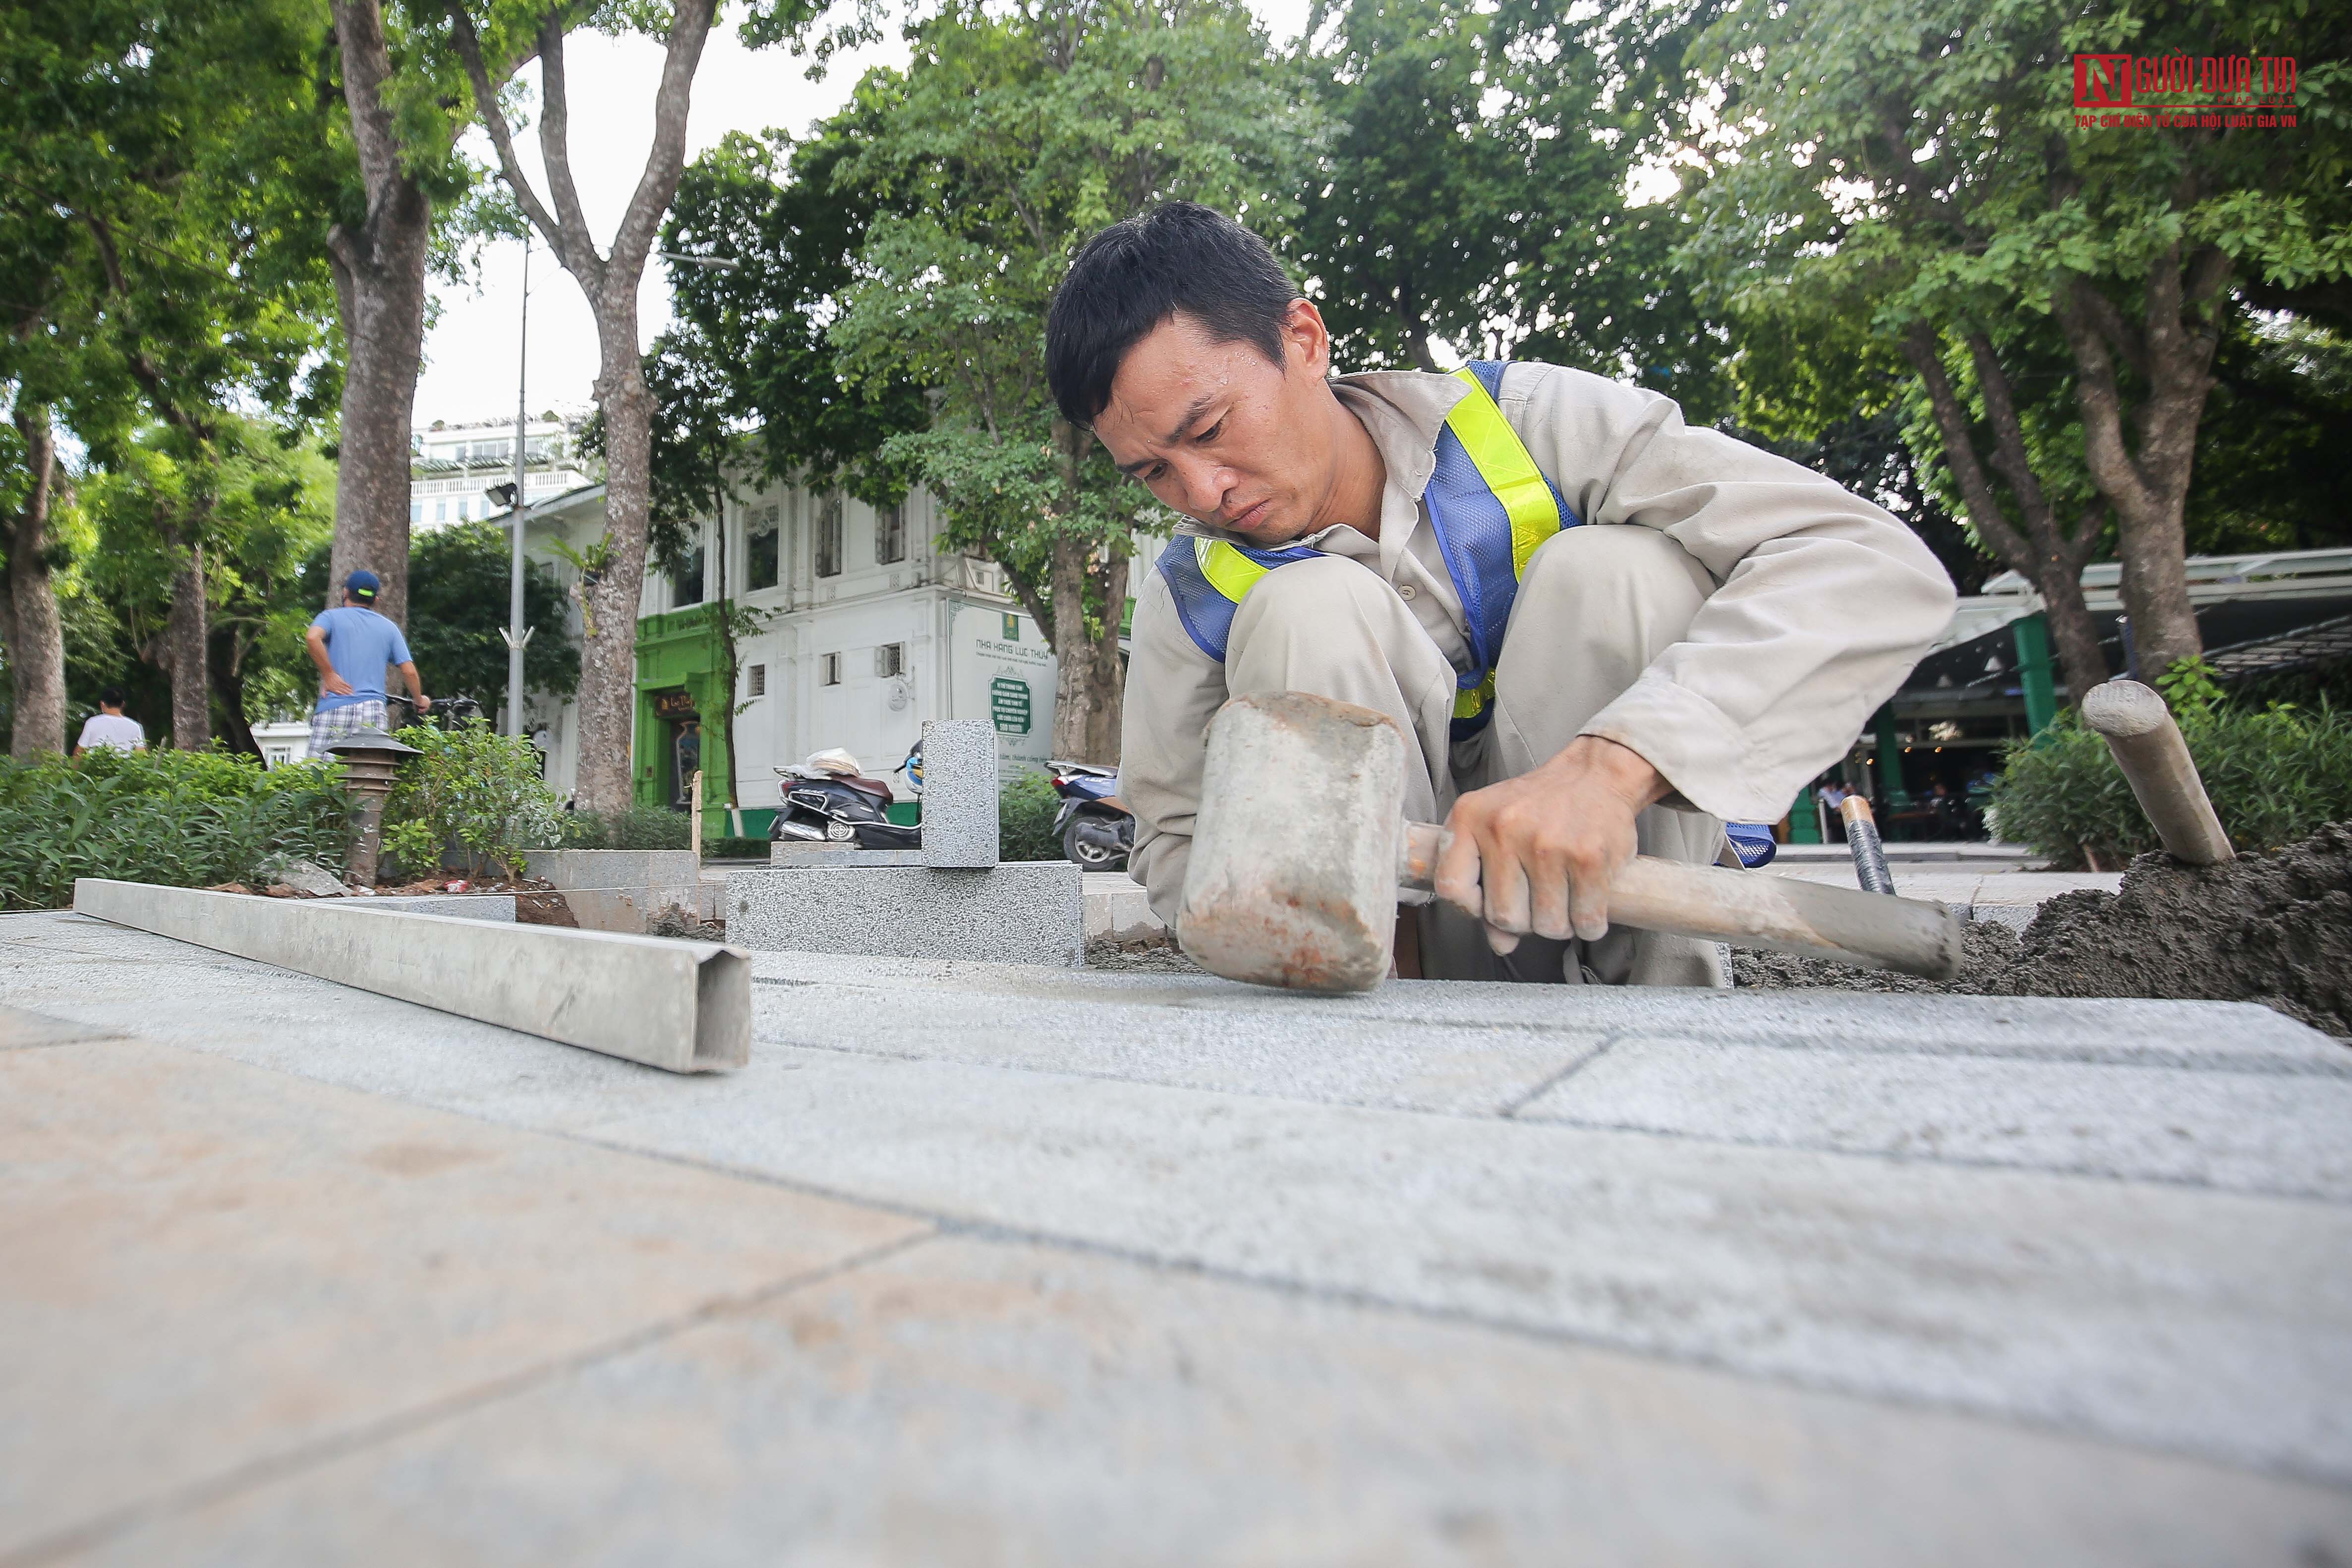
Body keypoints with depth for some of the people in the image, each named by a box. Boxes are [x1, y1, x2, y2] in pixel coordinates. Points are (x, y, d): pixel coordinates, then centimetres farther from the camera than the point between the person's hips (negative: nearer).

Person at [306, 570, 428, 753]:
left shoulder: (332, 616, 9)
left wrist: (329, 675, -7)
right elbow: (408, 671, 9)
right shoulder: (389, 627, 16)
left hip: (333, 708, -2)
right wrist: (420, 701, 23)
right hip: (372, 709, 2)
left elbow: (313, 637, -15)